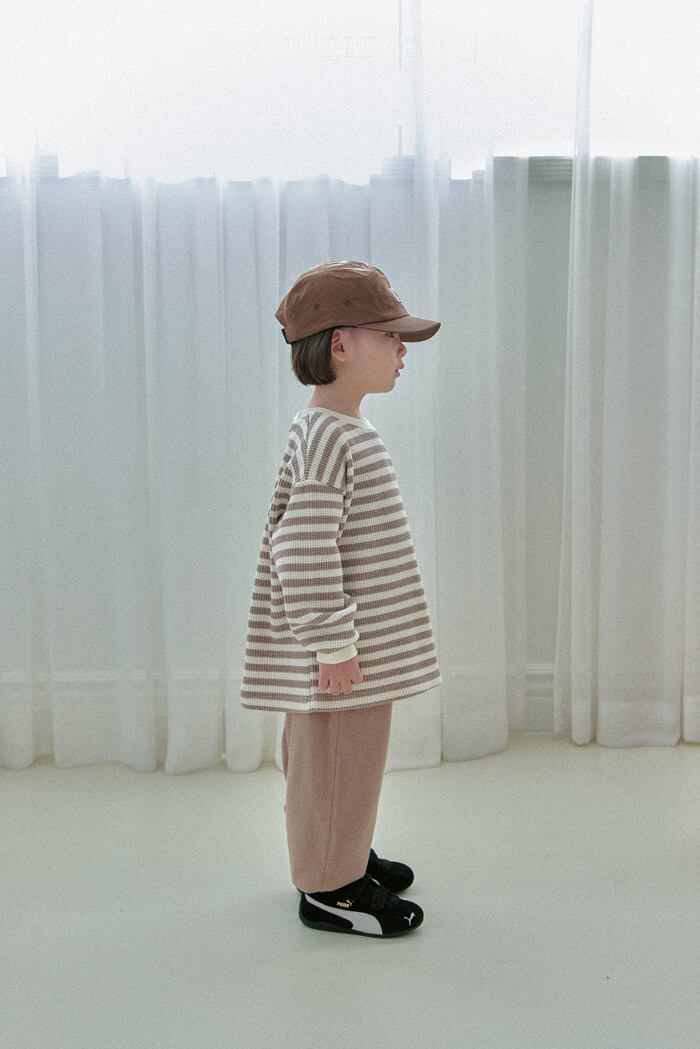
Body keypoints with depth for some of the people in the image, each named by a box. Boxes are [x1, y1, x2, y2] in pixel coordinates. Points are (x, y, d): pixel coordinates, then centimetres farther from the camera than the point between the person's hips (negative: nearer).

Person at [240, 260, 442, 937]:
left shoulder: (343, 431, 10)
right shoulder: (327, 438, -22)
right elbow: (303, 552, -27)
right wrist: (334, 645, -23)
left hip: (364, 643, 10)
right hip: (342, 651, -10)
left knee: (351, 757, 22)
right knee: (337, 759, 4)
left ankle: (343, 855, 38)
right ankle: (329, 888, 19)